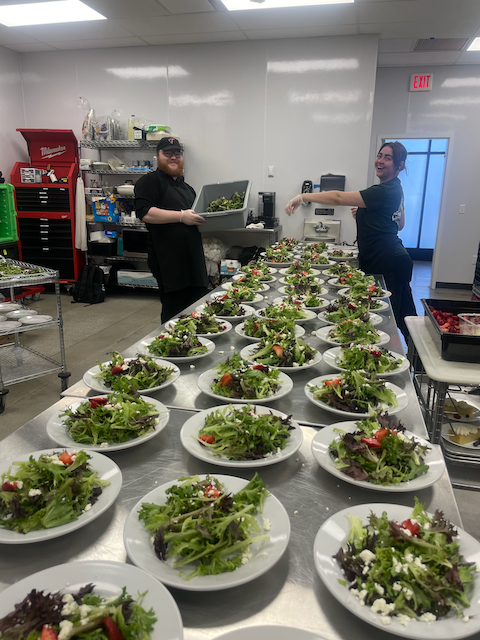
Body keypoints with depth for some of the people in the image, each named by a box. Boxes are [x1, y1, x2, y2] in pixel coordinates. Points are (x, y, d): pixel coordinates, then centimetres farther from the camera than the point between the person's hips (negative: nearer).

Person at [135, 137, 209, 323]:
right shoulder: (150, 181, -2)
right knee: (174, 312, -4)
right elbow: (145, 213, -17)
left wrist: (205, 219, 11)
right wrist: (182, 216, -21)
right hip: (169, 261, -8)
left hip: (193, 258, 8)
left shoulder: (186, 187, 23)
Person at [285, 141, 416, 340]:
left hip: (388, 263, -11)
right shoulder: (395, 189, 12)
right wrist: (364, 214, 10)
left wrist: (303, 196, -20)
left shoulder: (385, 192, -20)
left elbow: (338, 198, -26)